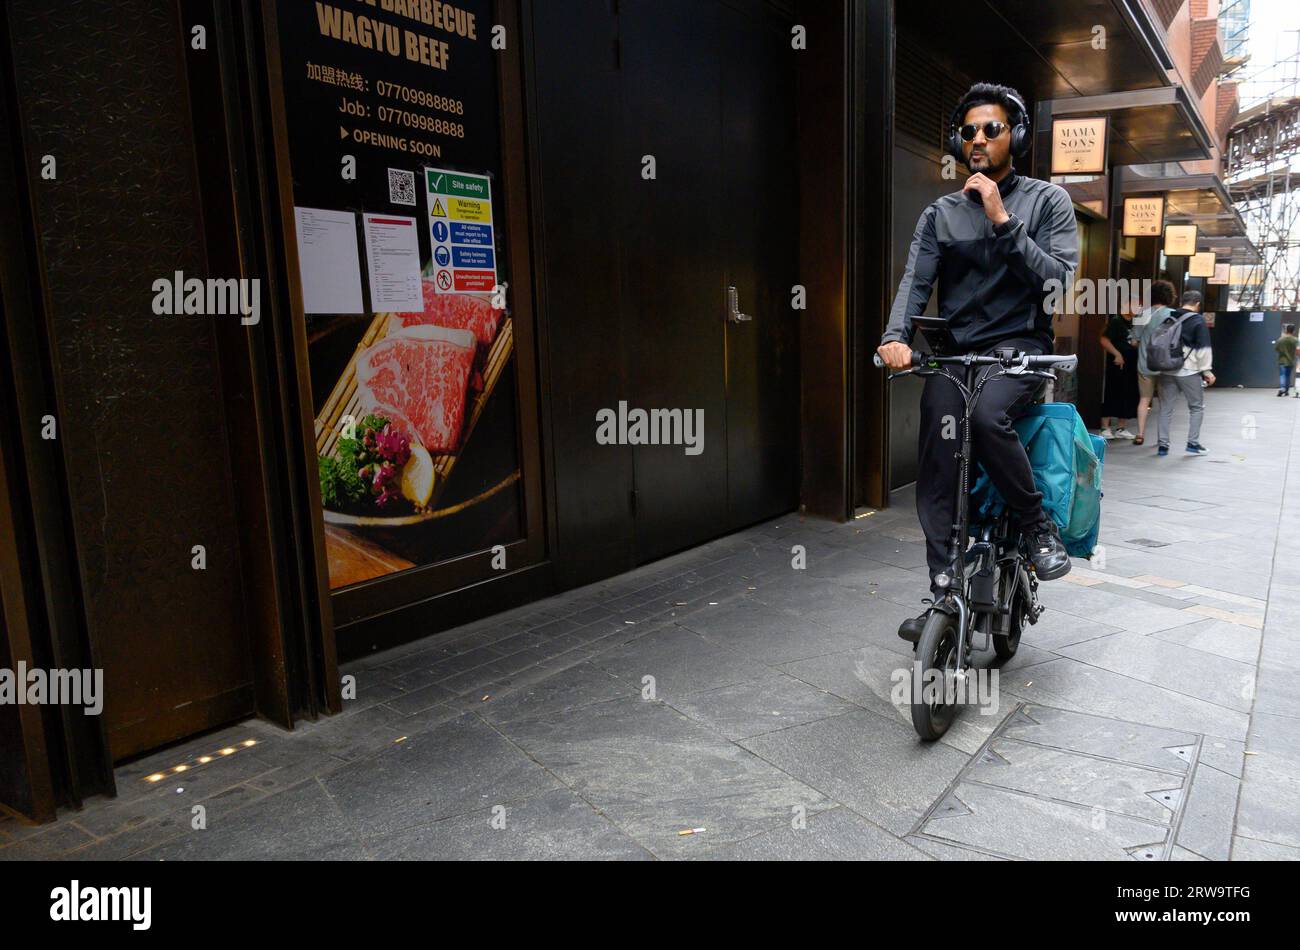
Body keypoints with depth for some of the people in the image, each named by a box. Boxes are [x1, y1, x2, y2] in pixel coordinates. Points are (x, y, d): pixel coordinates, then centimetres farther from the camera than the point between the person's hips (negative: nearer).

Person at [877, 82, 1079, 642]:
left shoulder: (1047, 200, 7)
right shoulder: (940, 214, 14)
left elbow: (1059, 278, -5)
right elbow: (915, 280, 0)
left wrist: (1003, 222, -13)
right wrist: (896, 336, -19)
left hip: (1018, 345, -2)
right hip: (953, 351, 3)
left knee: (986, 416, -35)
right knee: (935, 470, -12)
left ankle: (1037, 524, -12)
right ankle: (944, 592, -3)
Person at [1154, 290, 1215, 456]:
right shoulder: (1198, 320, -6)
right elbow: (1203, 348, -9)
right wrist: (1206, 370, -3)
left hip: (1166, 371, 4)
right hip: (1188, 372, -4)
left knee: (1166, 408, 9)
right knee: (1197, 407, 10)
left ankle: (1163, 445, 6)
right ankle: (1193, 443, 6)